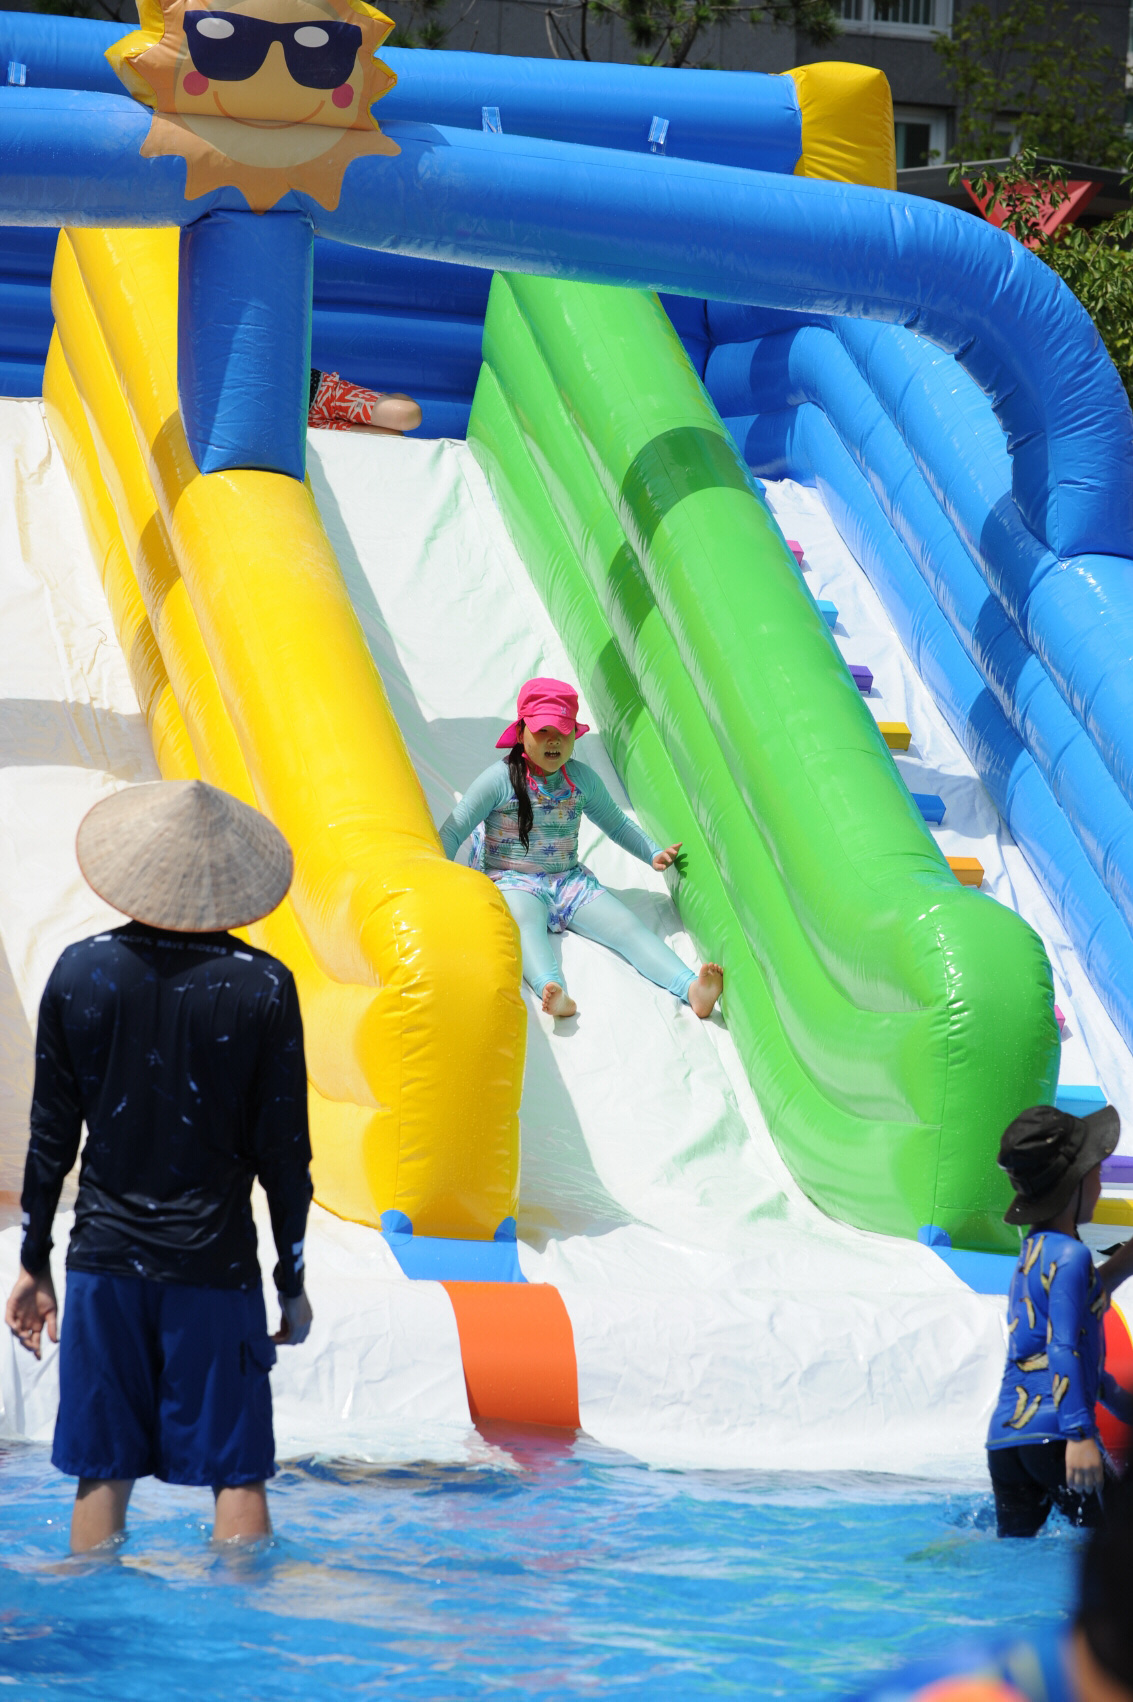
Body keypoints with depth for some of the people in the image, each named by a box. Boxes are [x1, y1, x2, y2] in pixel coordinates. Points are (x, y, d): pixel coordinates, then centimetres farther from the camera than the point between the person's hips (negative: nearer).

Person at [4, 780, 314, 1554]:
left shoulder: (81, 970, -1)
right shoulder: (262, 986, -7)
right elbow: (284, 1151, -4)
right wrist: (292, 1282, 6)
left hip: (105, 1259, 2)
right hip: (215, 1260, -2)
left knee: (102, 1473, 8)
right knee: (237, 1473, 4)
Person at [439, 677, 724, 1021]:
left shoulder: (583, 779, 9)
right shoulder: (500, 779, -4)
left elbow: (616, 823, 26)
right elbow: (453, 831, -3)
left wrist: (653, 854, 16)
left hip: (570, 880, 4)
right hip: (513, 882, -4)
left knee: (626, 926, -21)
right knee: (524, 923, -41)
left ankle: (692, 989, -40)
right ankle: (551, 989, -70)